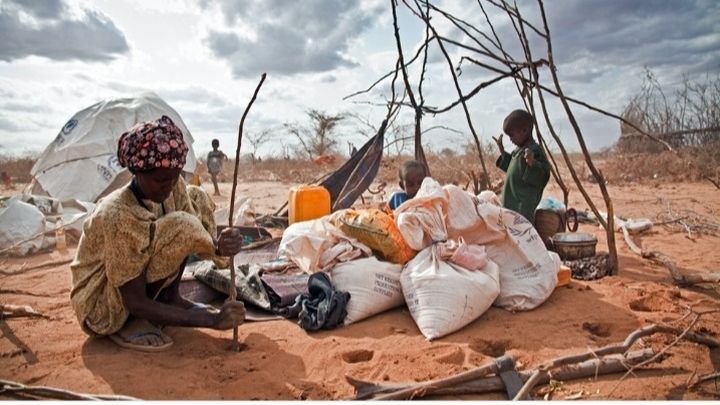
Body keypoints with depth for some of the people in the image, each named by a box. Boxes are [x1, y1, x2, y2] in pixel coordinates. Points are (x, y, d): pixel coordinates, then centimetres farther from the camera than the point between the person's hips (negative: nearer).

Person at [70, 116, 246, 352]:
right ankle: (130, 324, -12)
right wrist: (212, 320, -32)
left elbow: (195, 238, -5)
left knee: (196, 198, -4)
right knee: (180, 229, -31)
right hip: (101, 309, -7)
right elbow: (135, 303, -28)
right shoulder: (118, 216, -32)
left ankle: (170, 298, -1)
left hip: (139, 277, 7)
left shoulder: (174, 188, -12)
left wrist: (219, 247, -31)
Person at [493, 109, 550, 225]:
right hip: (512, 203, 10)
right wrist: (502, 150, 19)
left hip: (523, 207, -10)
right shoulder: (519, 150, 12)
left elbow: (542, 178, -23)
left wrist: (532, 163, -40)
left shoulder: (535, 151, -16)